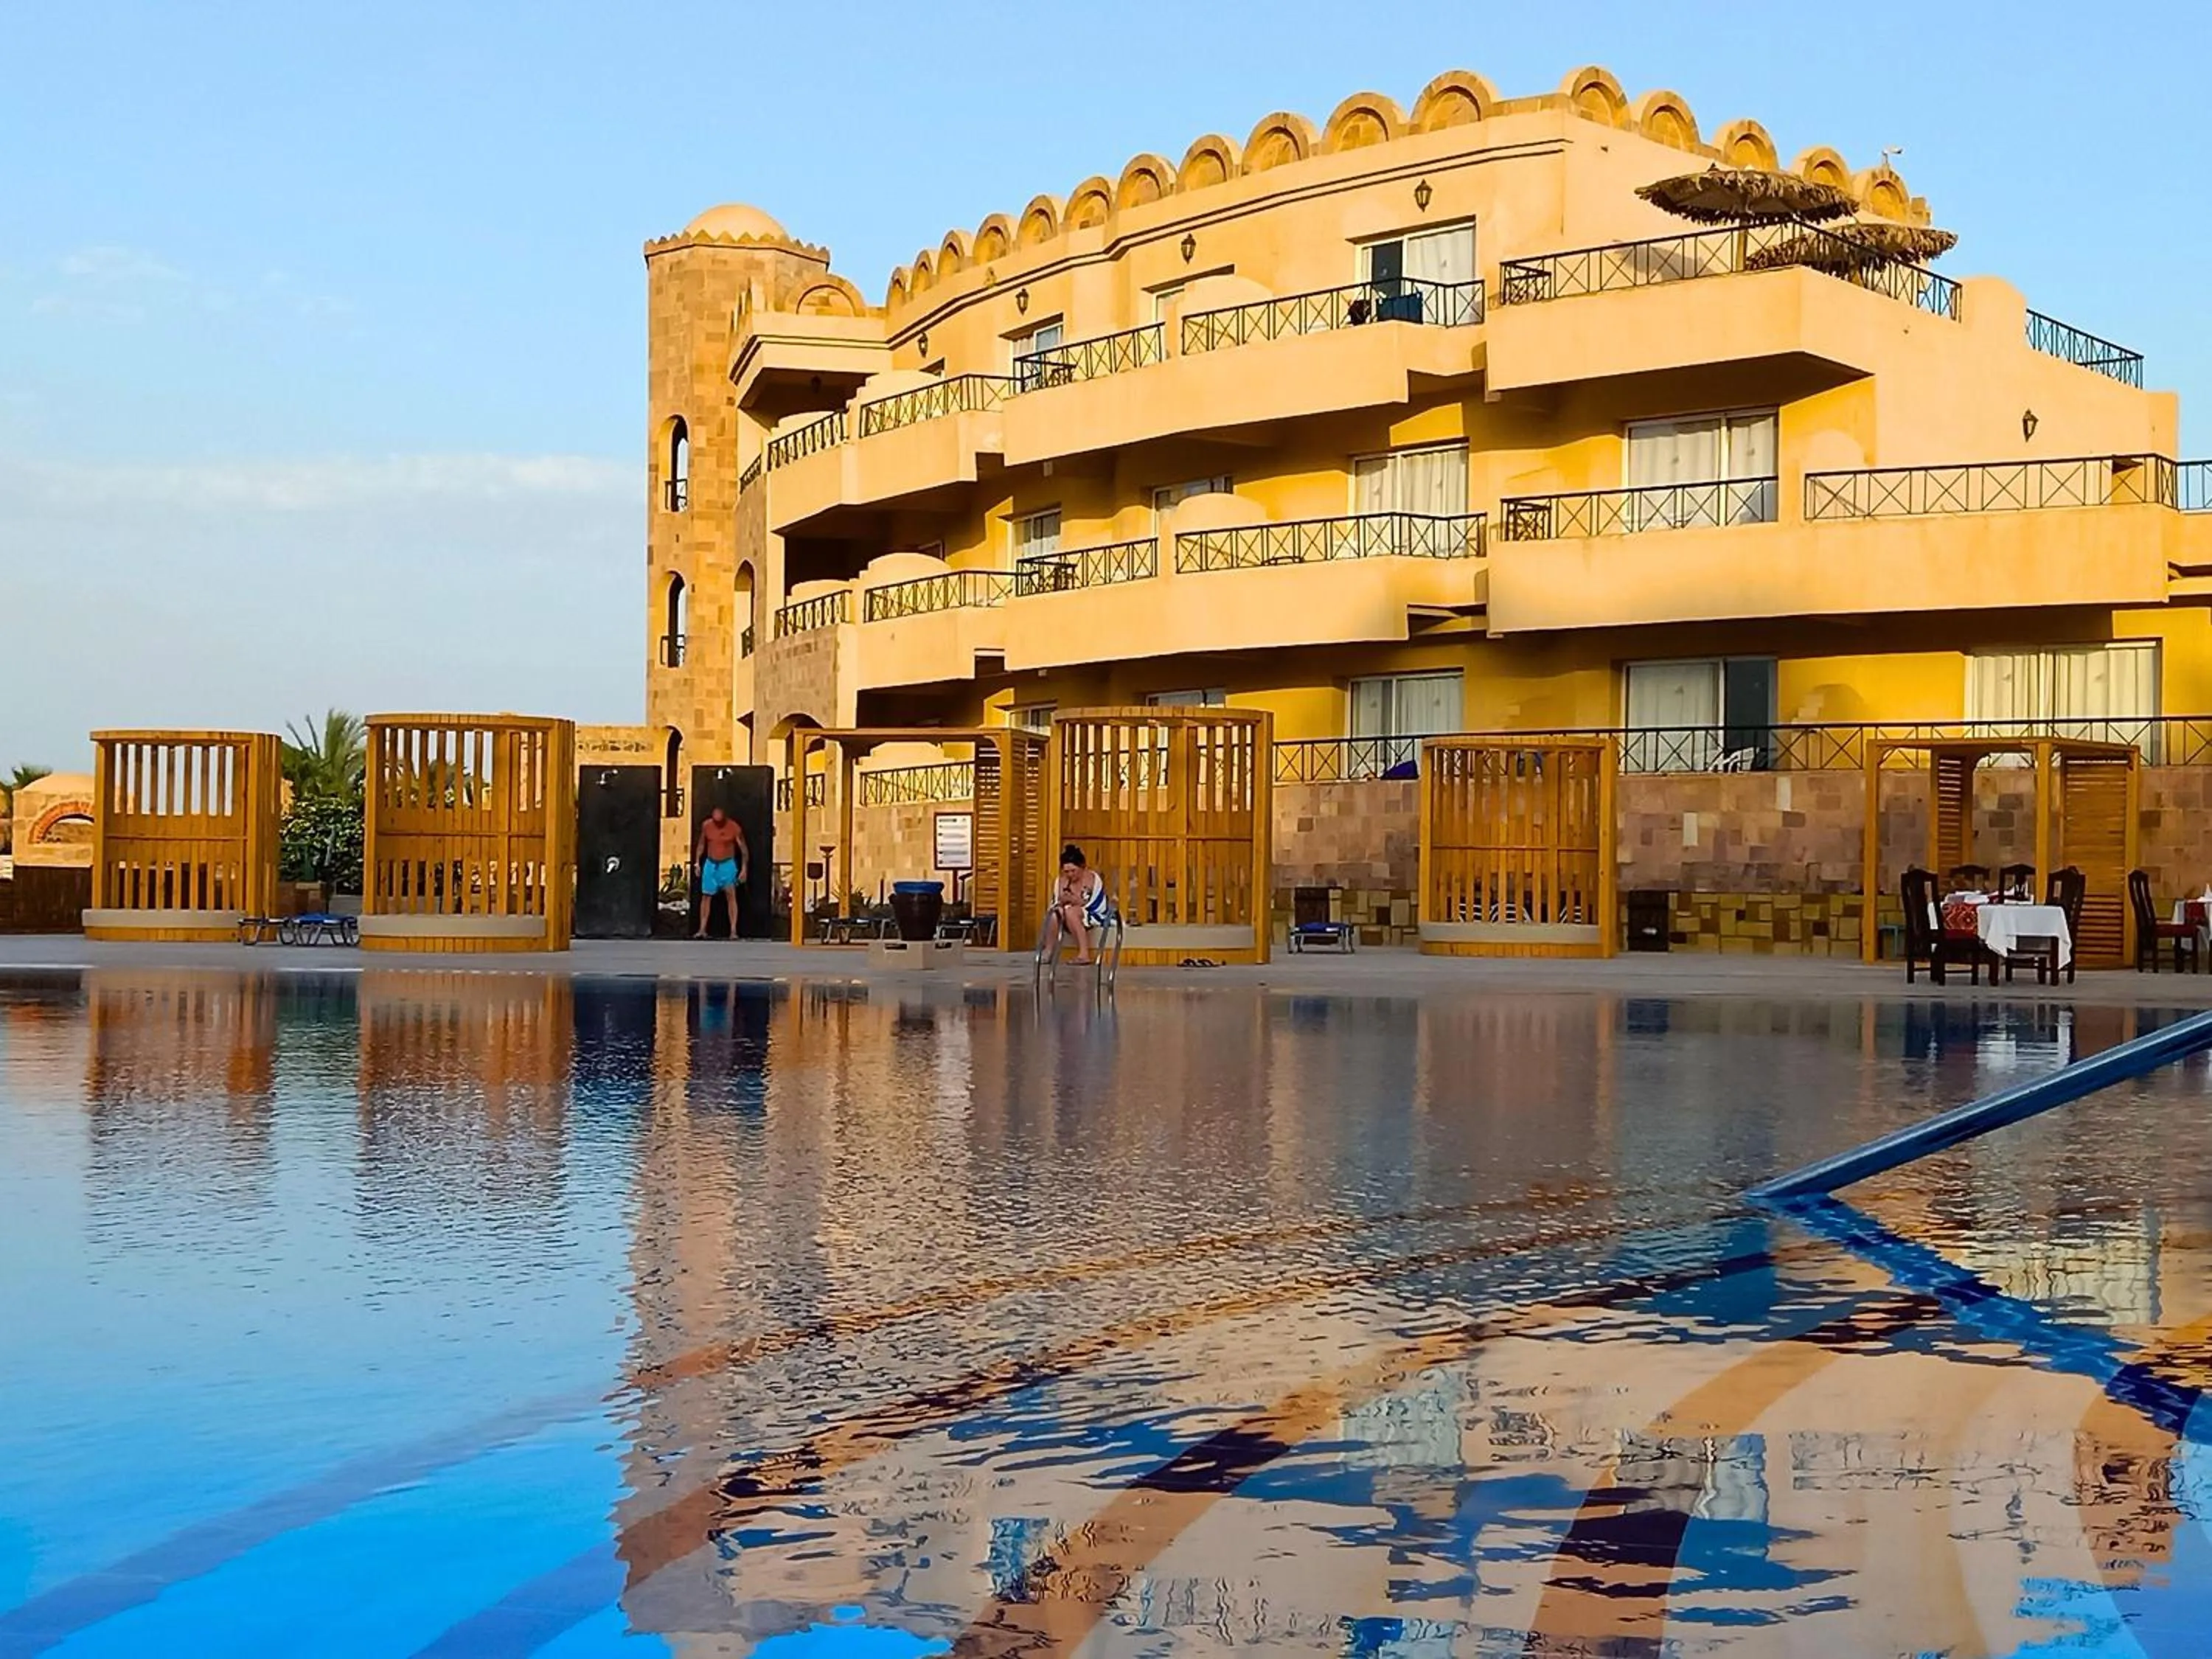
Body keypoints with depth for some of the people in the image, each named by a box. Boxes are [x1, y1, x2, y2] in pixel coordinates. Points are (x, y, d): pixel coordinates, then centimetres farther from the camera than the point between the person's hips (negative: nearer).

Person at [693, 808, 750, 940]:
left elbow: (743, 849, -6)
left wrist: (744, 868, -9)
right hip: (710, 864, 3)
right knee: (706, 896, 3)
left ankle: (733, 931, -16)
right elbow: (701, 844, 11)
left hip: (728, 864, -3)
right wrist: (697, 862, 7)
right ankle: (702, 930, 10)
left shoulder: (734, 828, -12)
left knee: (731, 895, -13)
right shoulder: (706, 826, -3)